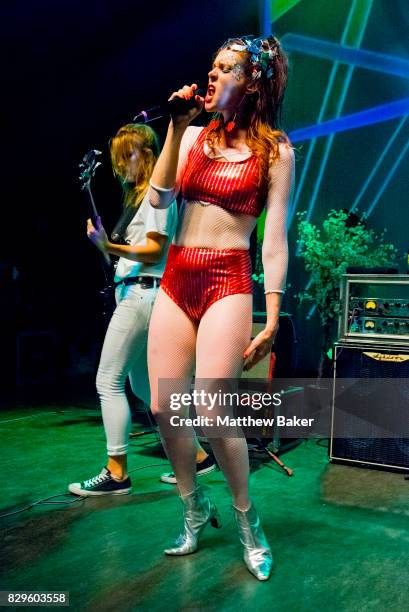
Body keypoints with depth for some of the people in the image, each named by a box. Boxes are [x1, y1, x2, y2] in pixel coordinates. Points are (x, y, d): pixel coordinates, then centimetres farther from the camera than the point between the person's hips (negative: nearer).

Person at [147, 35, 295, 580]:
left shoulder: (275, 151, 1)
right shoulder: (194, 136, 13)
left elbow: (275, 241, -4)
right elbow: (158, 198, 0)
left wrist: (272, 319, -9)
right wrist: (176, 127, -2)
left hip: (227, 282, -5)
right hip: (177, 280, 5)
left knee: (213, 415, -11)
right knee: (164, 408, 3)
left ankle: (248, 523, 15)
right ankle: (194, 510, 27)